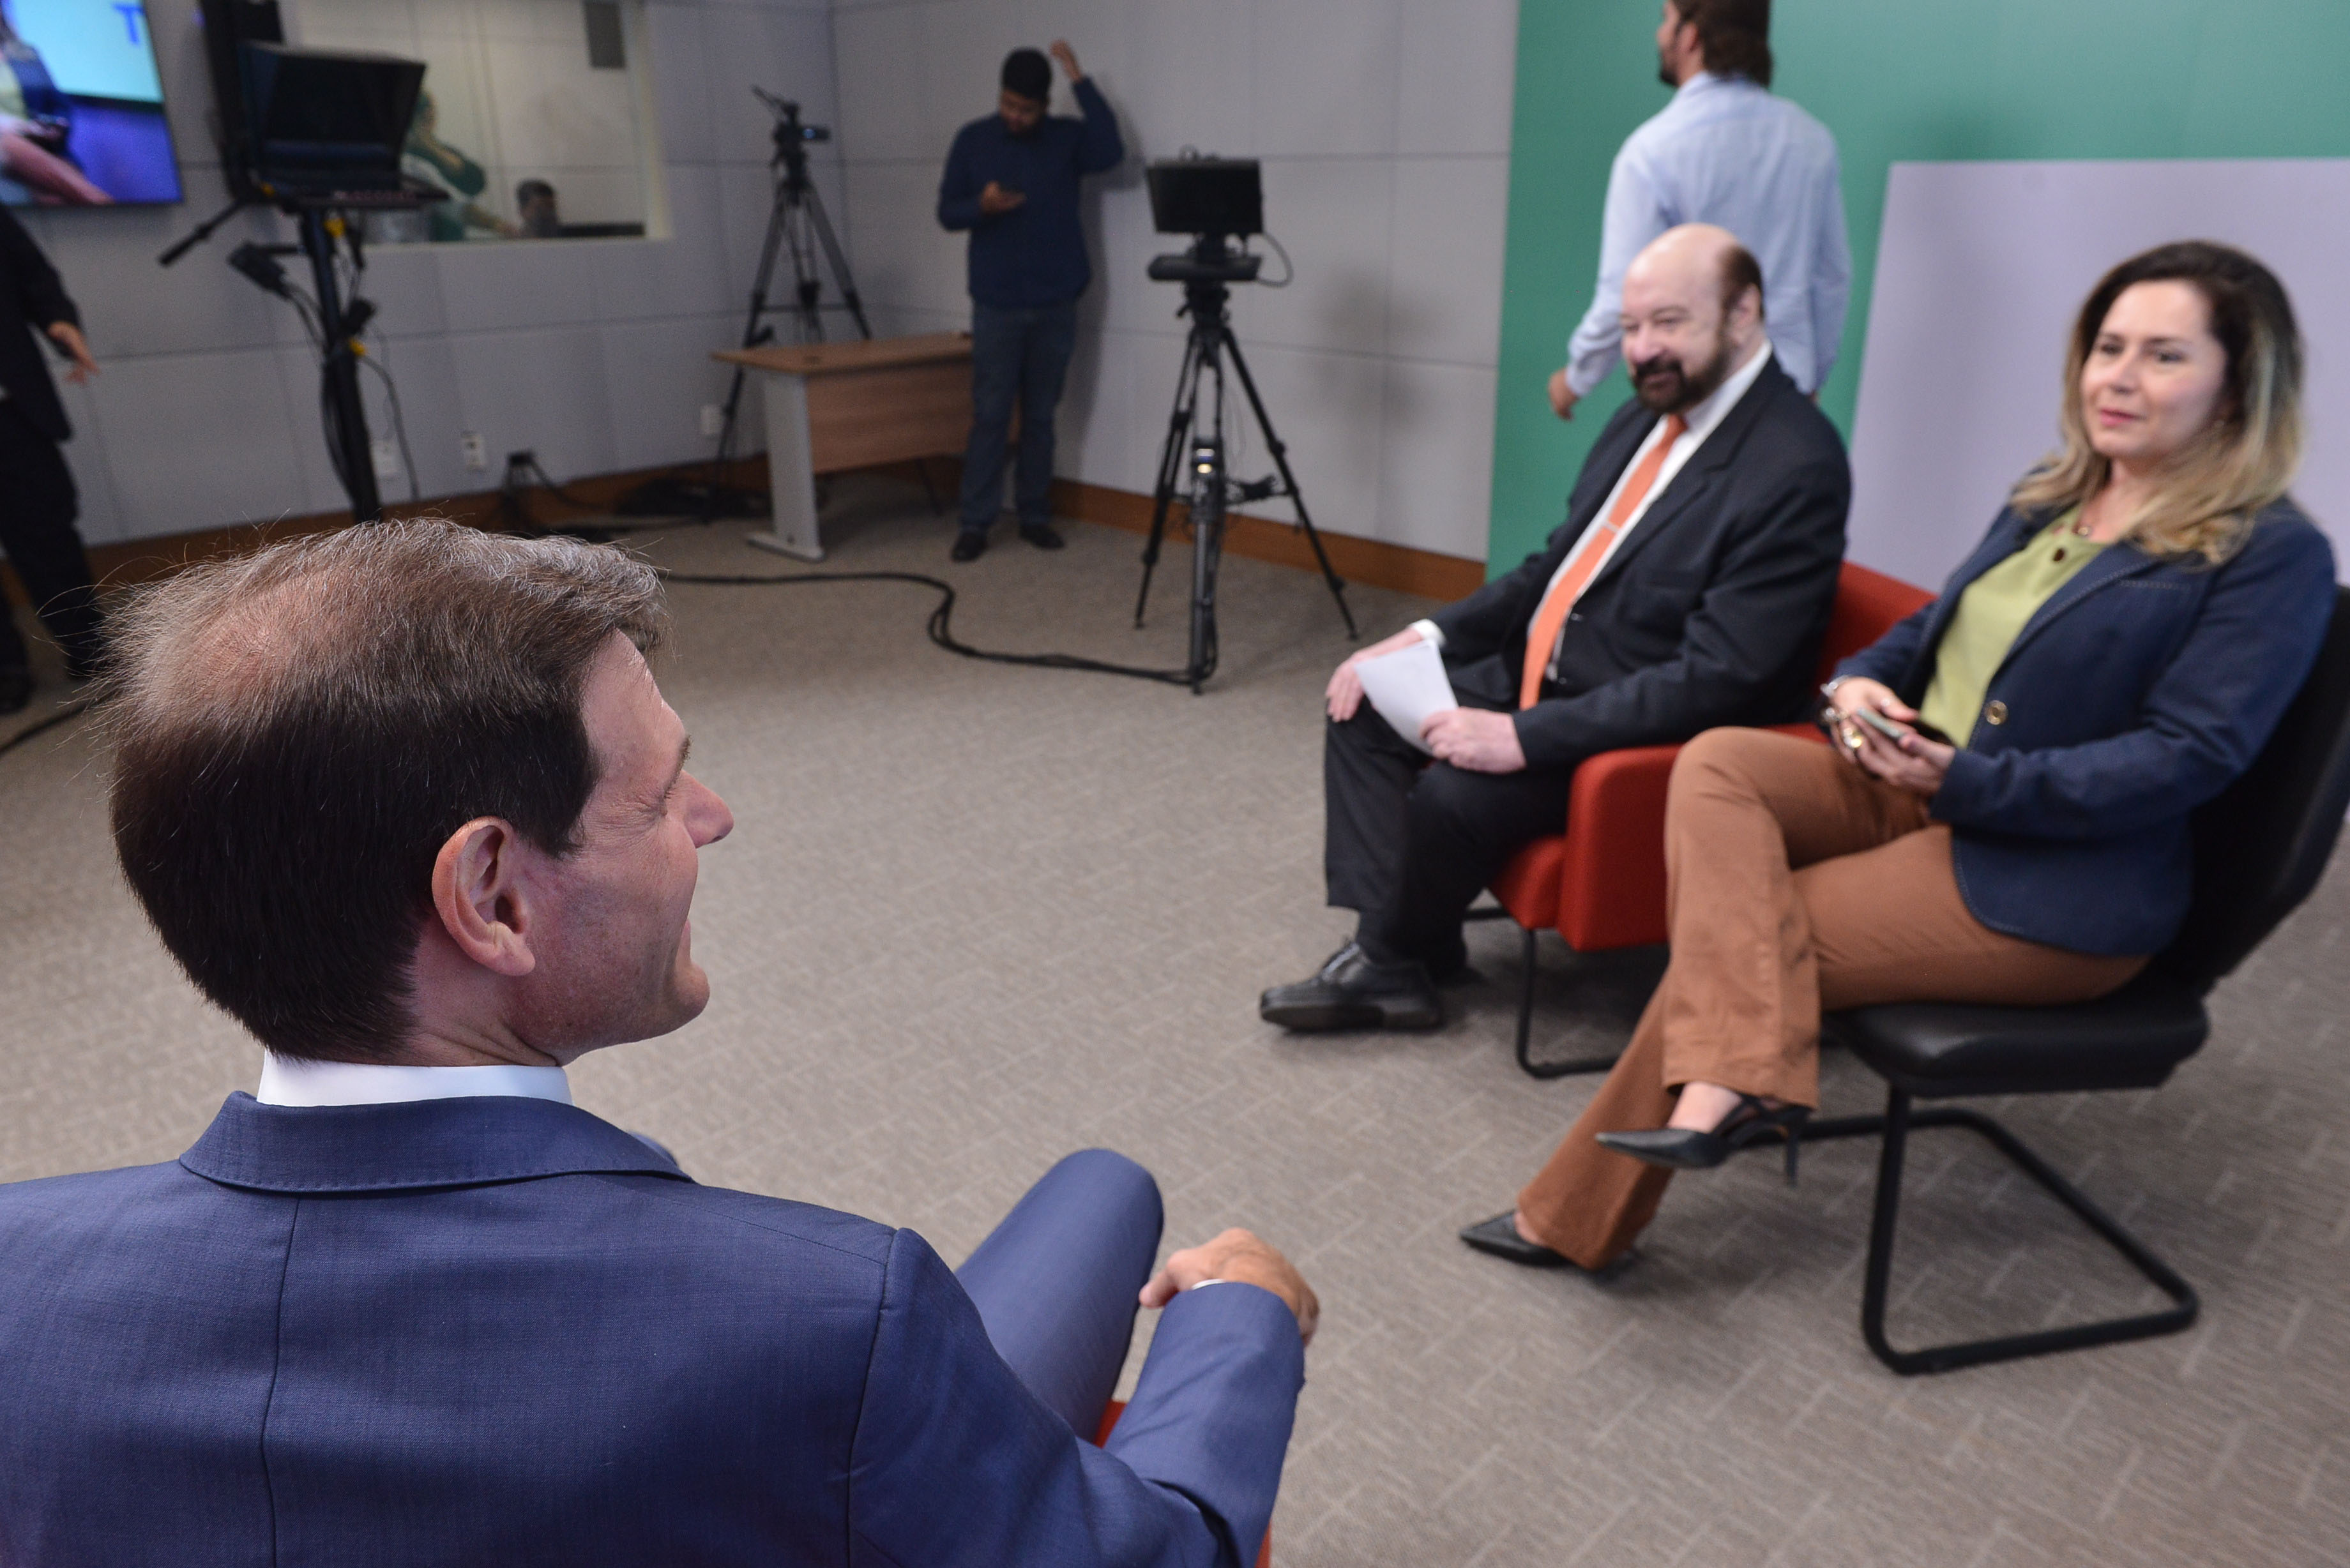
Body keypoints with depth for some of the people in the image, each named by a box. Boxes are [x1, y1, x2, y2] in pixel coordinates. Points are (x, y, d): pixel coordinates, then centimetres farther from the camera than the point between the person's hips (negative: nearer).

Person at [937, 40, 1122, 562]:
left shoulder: (1067, 137, 2)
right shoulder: (972, 140, 3)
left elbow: (1111, 152, -18)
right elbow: (947, 212, 4)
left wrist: (1081, 82, -20)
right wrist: (982, 206, -17)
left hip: (1055, 305, 1)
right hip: (996, 306, -1)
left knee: (1041, 416, 7)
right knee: (989, 417, -2)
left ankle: (1035, 514, 17)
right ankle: (975, 522, 3)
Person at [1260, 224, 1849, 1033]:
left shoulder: (1795, 467, -21)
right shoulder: (1647, 416, 7)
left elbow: (1718, 679, -26)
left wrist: (1525, 737, -28)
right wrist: (1429, 635, 2)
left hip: (1643, 730, -9)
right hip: (1541, 675, 10)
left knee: (1451, 797, -27)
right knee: (1364, 710, 2)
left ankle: (1399, 955, 5)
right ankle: (1390, 961, 1)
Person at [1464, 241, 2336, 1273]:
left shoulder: (2273, 556, -8)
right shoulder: (2049, 498, 14)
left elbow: (2189, 758, -16)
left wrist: (1966, 781, -24)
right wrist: (1857, 682, -4)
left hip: (2051, 880, -7)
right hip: (1916, 791, 8)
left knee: (1727, 936, -19)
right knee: (1717, 762, -20)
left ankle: (1576, 1216, -11)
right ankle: (1741, 1076, -35)